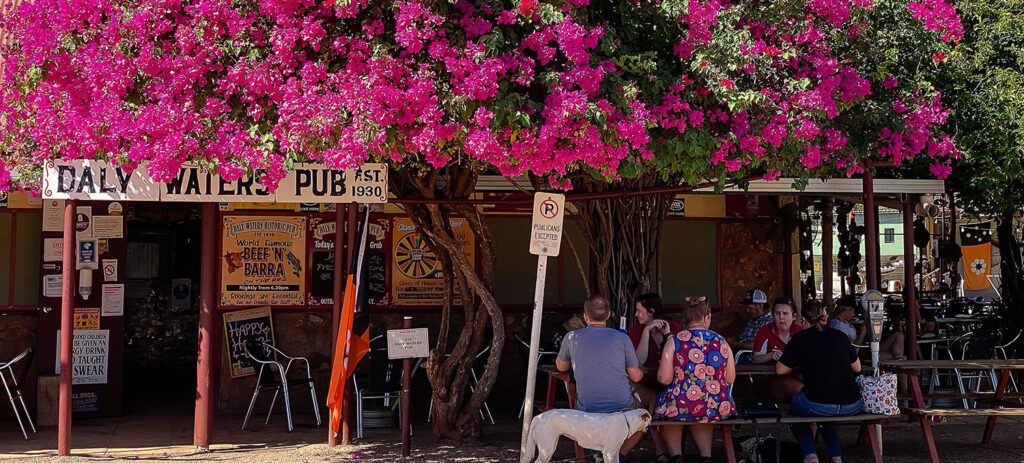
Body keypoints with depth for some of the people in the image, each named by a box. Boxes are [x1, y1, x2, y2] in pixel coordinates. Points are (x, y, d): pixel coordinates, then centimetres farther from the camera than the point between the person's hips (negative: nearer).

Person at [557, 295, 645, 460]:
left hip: (587, 411, 1)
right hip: (622, 408, -1)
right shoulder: (622, 338, -1)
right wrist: (641, 371, 28)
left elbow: (561, 366, 20)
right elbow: (636, 376, 5)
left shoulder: (572, 338, 2)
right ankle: (620, 454, 9)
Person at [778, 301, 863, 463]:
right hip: (851, 406, 4)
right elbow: (857, 367, 21)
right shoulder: (840, 336, 11)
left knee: (795, 409, 28)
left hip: (817, 406, -4)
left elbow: (781, 370, 5)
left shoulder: (800, 338, 0)